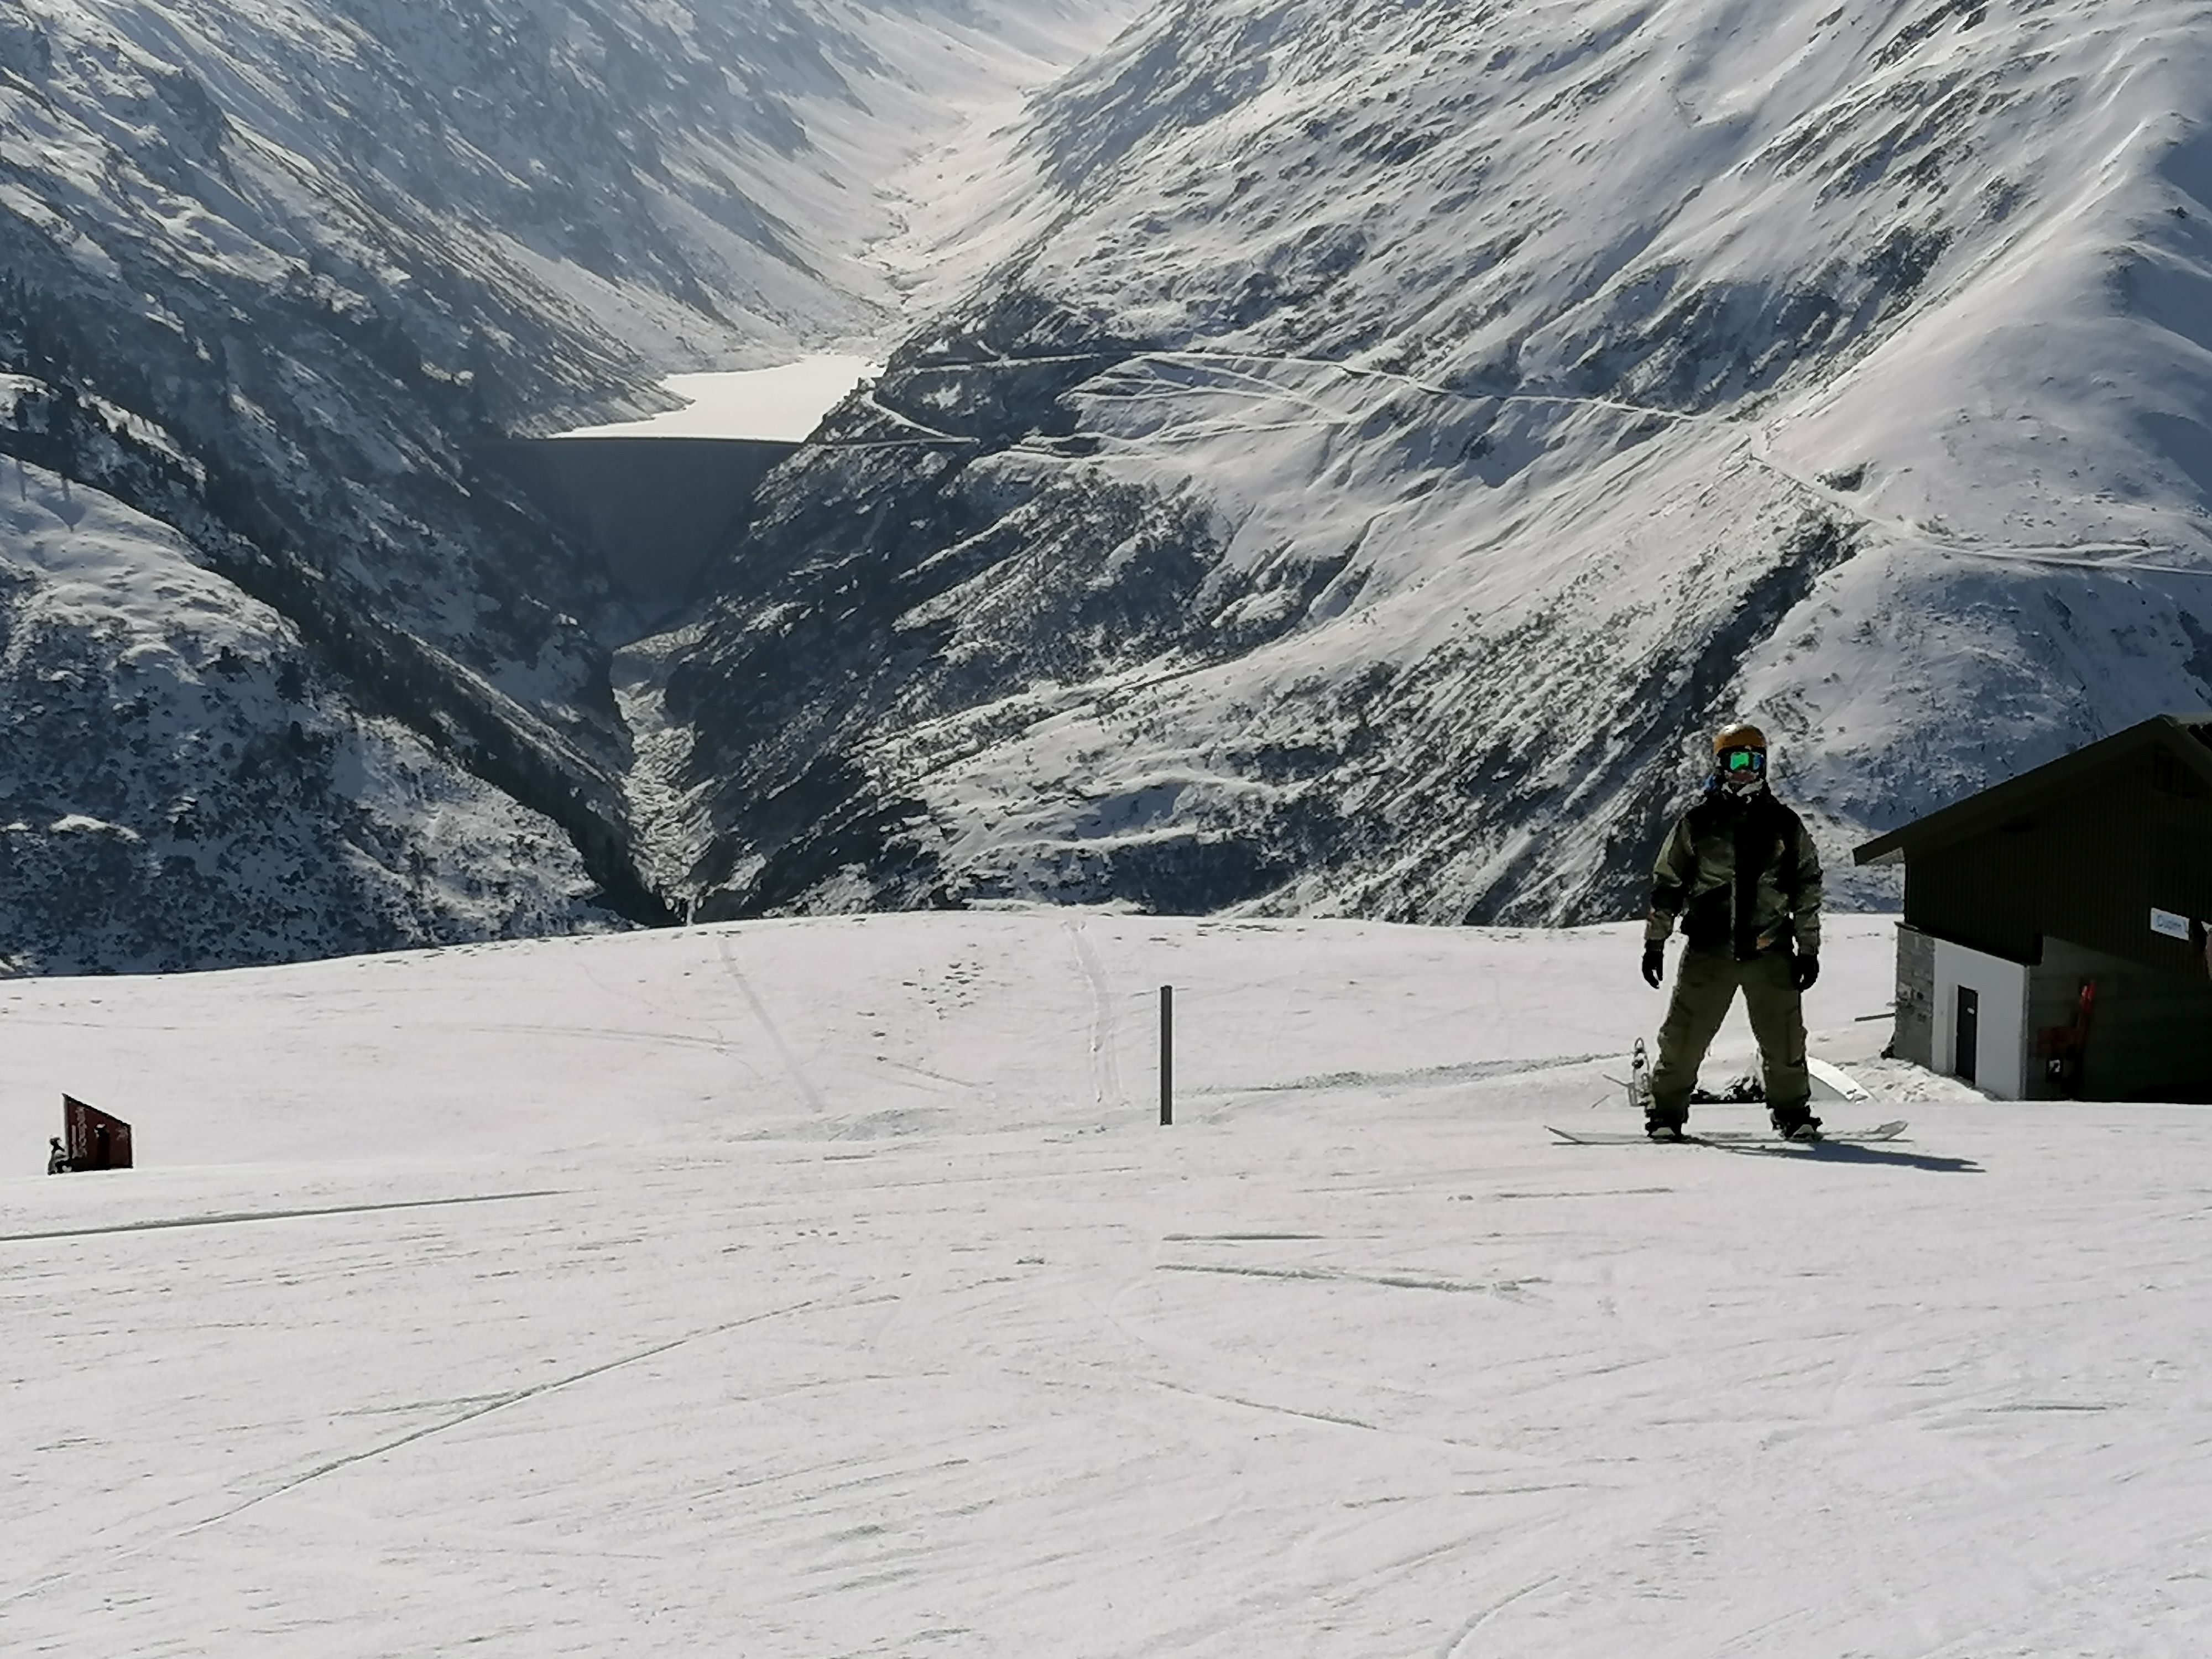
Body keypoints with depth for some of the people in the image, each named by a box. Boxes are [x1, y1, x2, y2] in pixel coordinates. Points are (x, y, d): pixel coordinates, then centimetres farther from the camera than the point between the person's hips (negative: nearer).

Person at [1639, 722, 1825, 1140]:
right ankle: (1666, 1111, 11)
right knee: (1684, 1036, -2)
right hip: (1708, 950, -1)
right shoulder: (1696, 824, 3)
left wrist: (1809, 949, 7)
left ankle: (1792, 1111, 19)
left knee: (1784, 1038, 1)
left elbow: (1807, 889, 11)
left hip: (1770, 952, 1)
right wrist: (1654, 943, 6)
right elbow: (1666, 885, 8)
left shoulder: (1785, 825, 7)